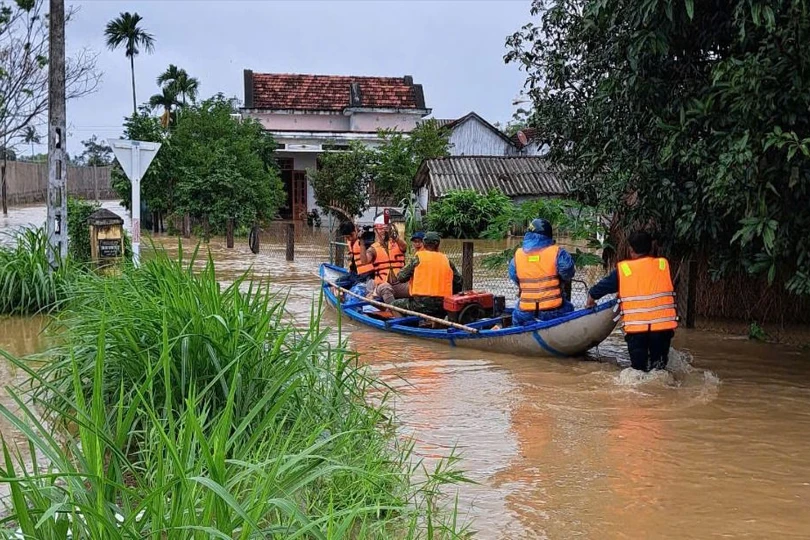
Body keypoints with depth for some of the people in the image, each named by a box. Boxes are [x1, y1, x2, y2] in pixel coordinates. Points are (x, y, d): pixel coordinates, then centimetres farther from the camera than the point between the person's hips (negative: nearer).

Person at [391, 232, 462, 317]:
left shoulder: (419, 257, 1)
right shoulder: (446, 260, 11)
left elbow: (401, 278, 2)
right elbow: (459, 282, 13)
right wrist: (447, 294, 27)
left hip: (421, 304, -4)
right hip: (442, 306, 4)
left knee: (393, 305, 11)